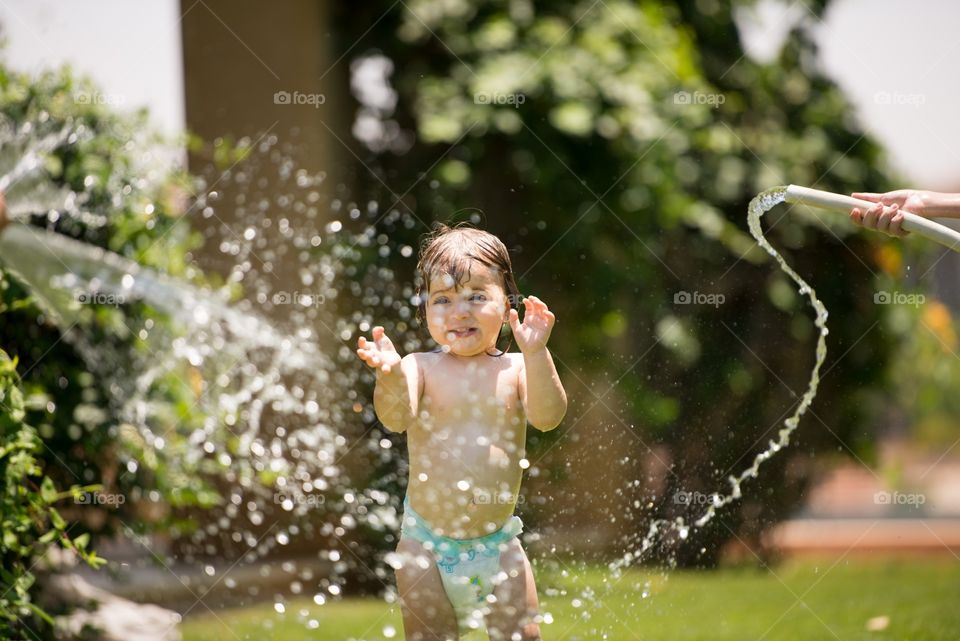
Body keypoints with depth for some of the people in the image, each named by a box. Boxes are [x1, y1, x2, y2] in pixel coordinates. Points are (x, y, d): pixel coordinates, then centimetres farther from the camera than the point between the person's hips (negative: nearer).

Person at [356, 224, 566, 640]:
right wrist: (389, 376, -43)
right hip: (427, 540, 0)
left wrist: (535, 355, -34)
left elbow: (548, 417, -19)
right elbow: (395, 418, -22)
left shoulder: (516, 369, -4)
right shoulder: (420, 368, -6)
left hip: (497, 543, 0)